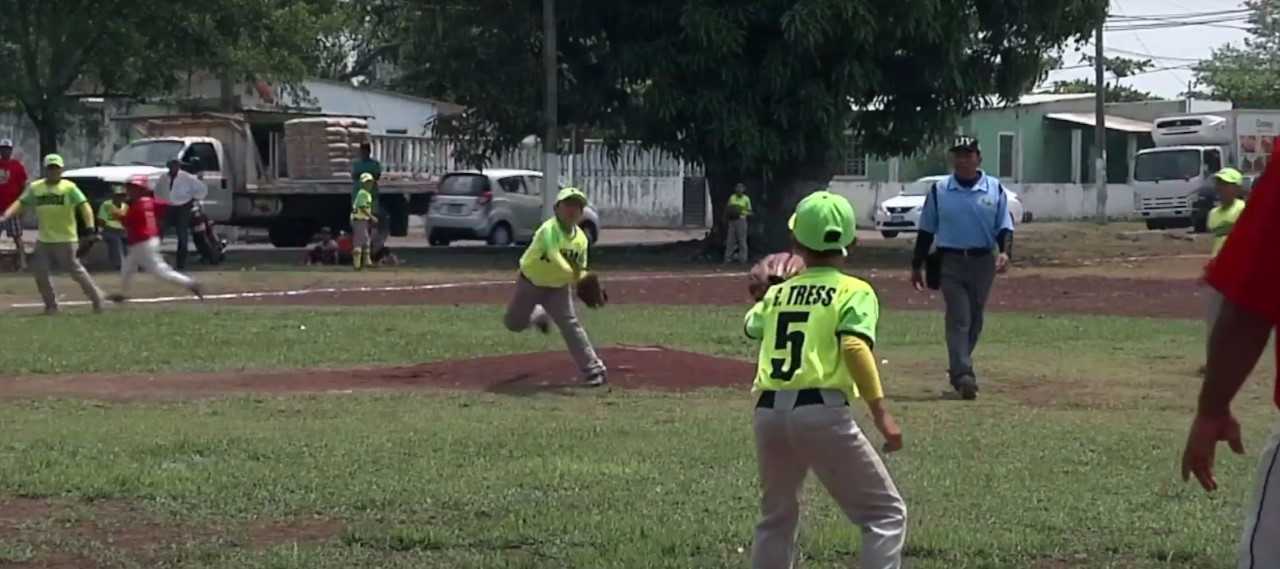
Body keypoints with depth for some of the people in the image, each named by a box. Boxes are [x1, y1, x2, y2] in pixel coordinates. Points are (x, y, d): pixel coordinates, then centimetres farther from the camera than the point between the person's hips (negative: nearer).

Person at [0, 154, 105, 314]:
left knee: (75, 270, -5)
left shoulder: (69, 187, -5)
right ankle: (51, 305, 16)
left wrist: (90, 227, -29)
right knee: (40, 272, 4)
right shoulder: (35, 187, 7)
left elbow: (84, 206, -14)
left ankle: (97, 298, 8)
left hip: (66, 240, -5)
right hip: (43, 240, 5)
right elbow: (20, 204, 4)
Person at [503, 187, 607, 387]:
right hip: (530, 284, -2)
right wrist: (574, 276, -61)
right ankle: (540, 316, 47)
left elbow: (580, 268, 1)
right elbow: (554, 256, -47)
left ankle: (593, 370, -12)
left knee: (570, 324, -15)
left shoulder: (581, 238, -10)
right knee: (514, 323, 12)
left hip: (558, 287, 2)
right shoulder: (549, 230, -30)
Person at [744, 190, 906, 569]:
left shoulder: (777, 293, 18)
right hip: (821, 411, -5)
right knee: (886, 514, 3)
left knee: (777, 516, 24)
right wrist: (881, 413, -16)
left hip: (768, 411, 5)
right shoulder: (854, 291, 4)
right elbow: (855, 346, -13)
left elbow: (751, 327, 38)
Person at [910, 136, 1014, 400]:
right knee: (959, 318, -11)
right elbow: (927, 230, 8)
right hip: (951, 261, -2)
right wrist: (916, 265, 7)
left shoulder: (995, 190, 4)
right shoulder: (939, 191, 3)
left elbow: (1005, 227, 4)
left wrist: (1004, 252, -15)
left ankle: (958, 368, 27)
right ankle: (963, 375, -18)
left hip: (983, 262, 2)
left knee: (975, 320, 10)